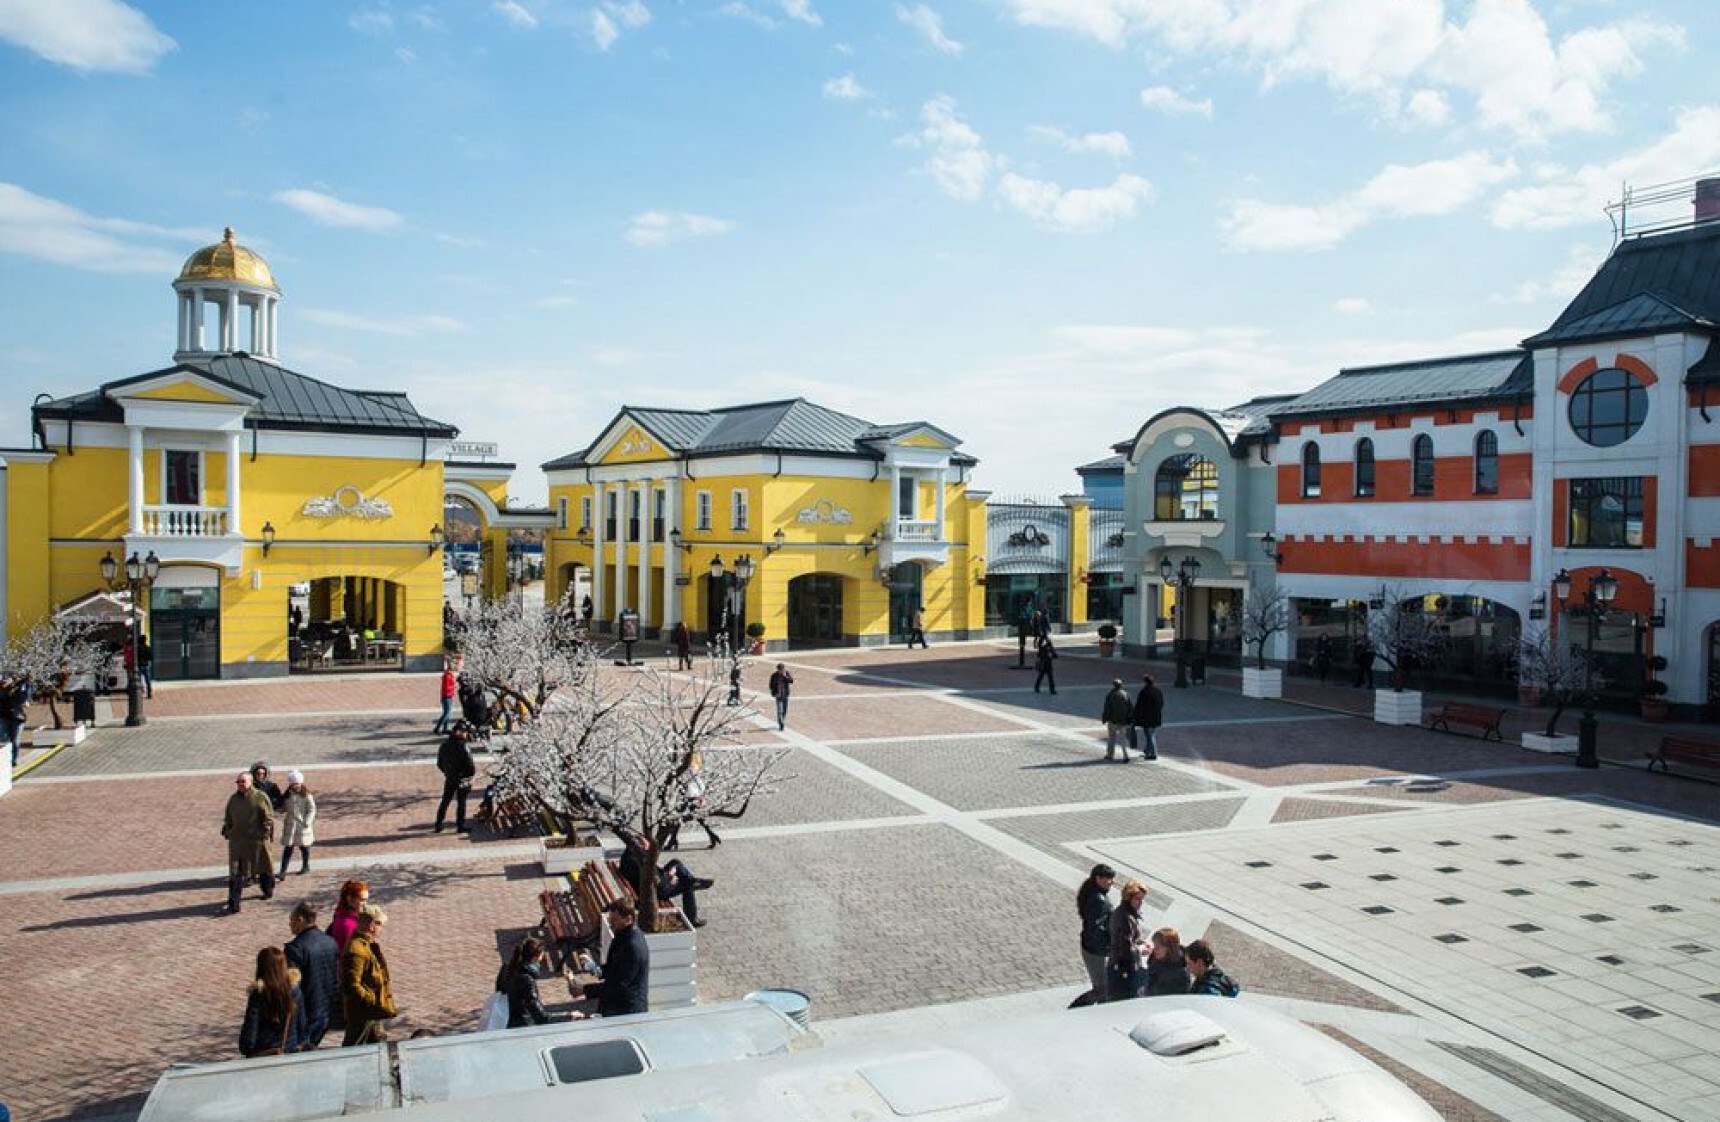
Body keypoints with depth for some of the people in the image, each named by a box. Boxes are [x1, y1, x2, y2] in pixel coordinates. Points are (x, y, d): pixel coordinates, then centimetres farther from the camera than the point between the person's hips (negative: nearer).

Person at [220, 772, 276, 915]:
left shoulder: (260, 797, -8)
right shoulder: (233, 799, 7)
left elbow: (269, 818, -7)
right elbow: (228, 818, 19)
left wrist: (265, 834, -15)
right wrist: (226, 830, 5)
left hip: (257, 840, -3)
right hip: (237, 841, 3)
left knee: (263, 868, 14)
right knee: (236, 873, -2)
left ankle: (268, 890, 39)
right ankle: (233, 904, -1)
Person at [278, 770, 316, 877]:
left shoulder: (306, 795, -7)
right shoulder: (287, 795, 5)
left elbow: (312, 809, -7)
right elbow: (283, 809, 14)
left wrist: (307, 821, -16)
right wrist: (283, 819, -3)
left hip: (303, 825, -3)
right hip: (290, 825, 3)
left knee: (304, 846, 11)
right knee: (288, 848, -3)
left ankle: (305, 866, 27)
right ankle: (283, 871, -7)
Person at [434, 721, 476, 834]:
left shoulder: (444, 745, 2)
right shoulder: (463, 746, -20)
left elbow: (439, 764, 11)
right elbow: (469, 764, -20)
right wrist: (472, 772, -1)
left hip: (449, 778, 6)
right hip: (462, 779, -6)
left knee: (445, 801, 16)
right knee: (461, 803, 4)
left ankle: (438, 825, 19)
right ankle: (460, 826, 10)